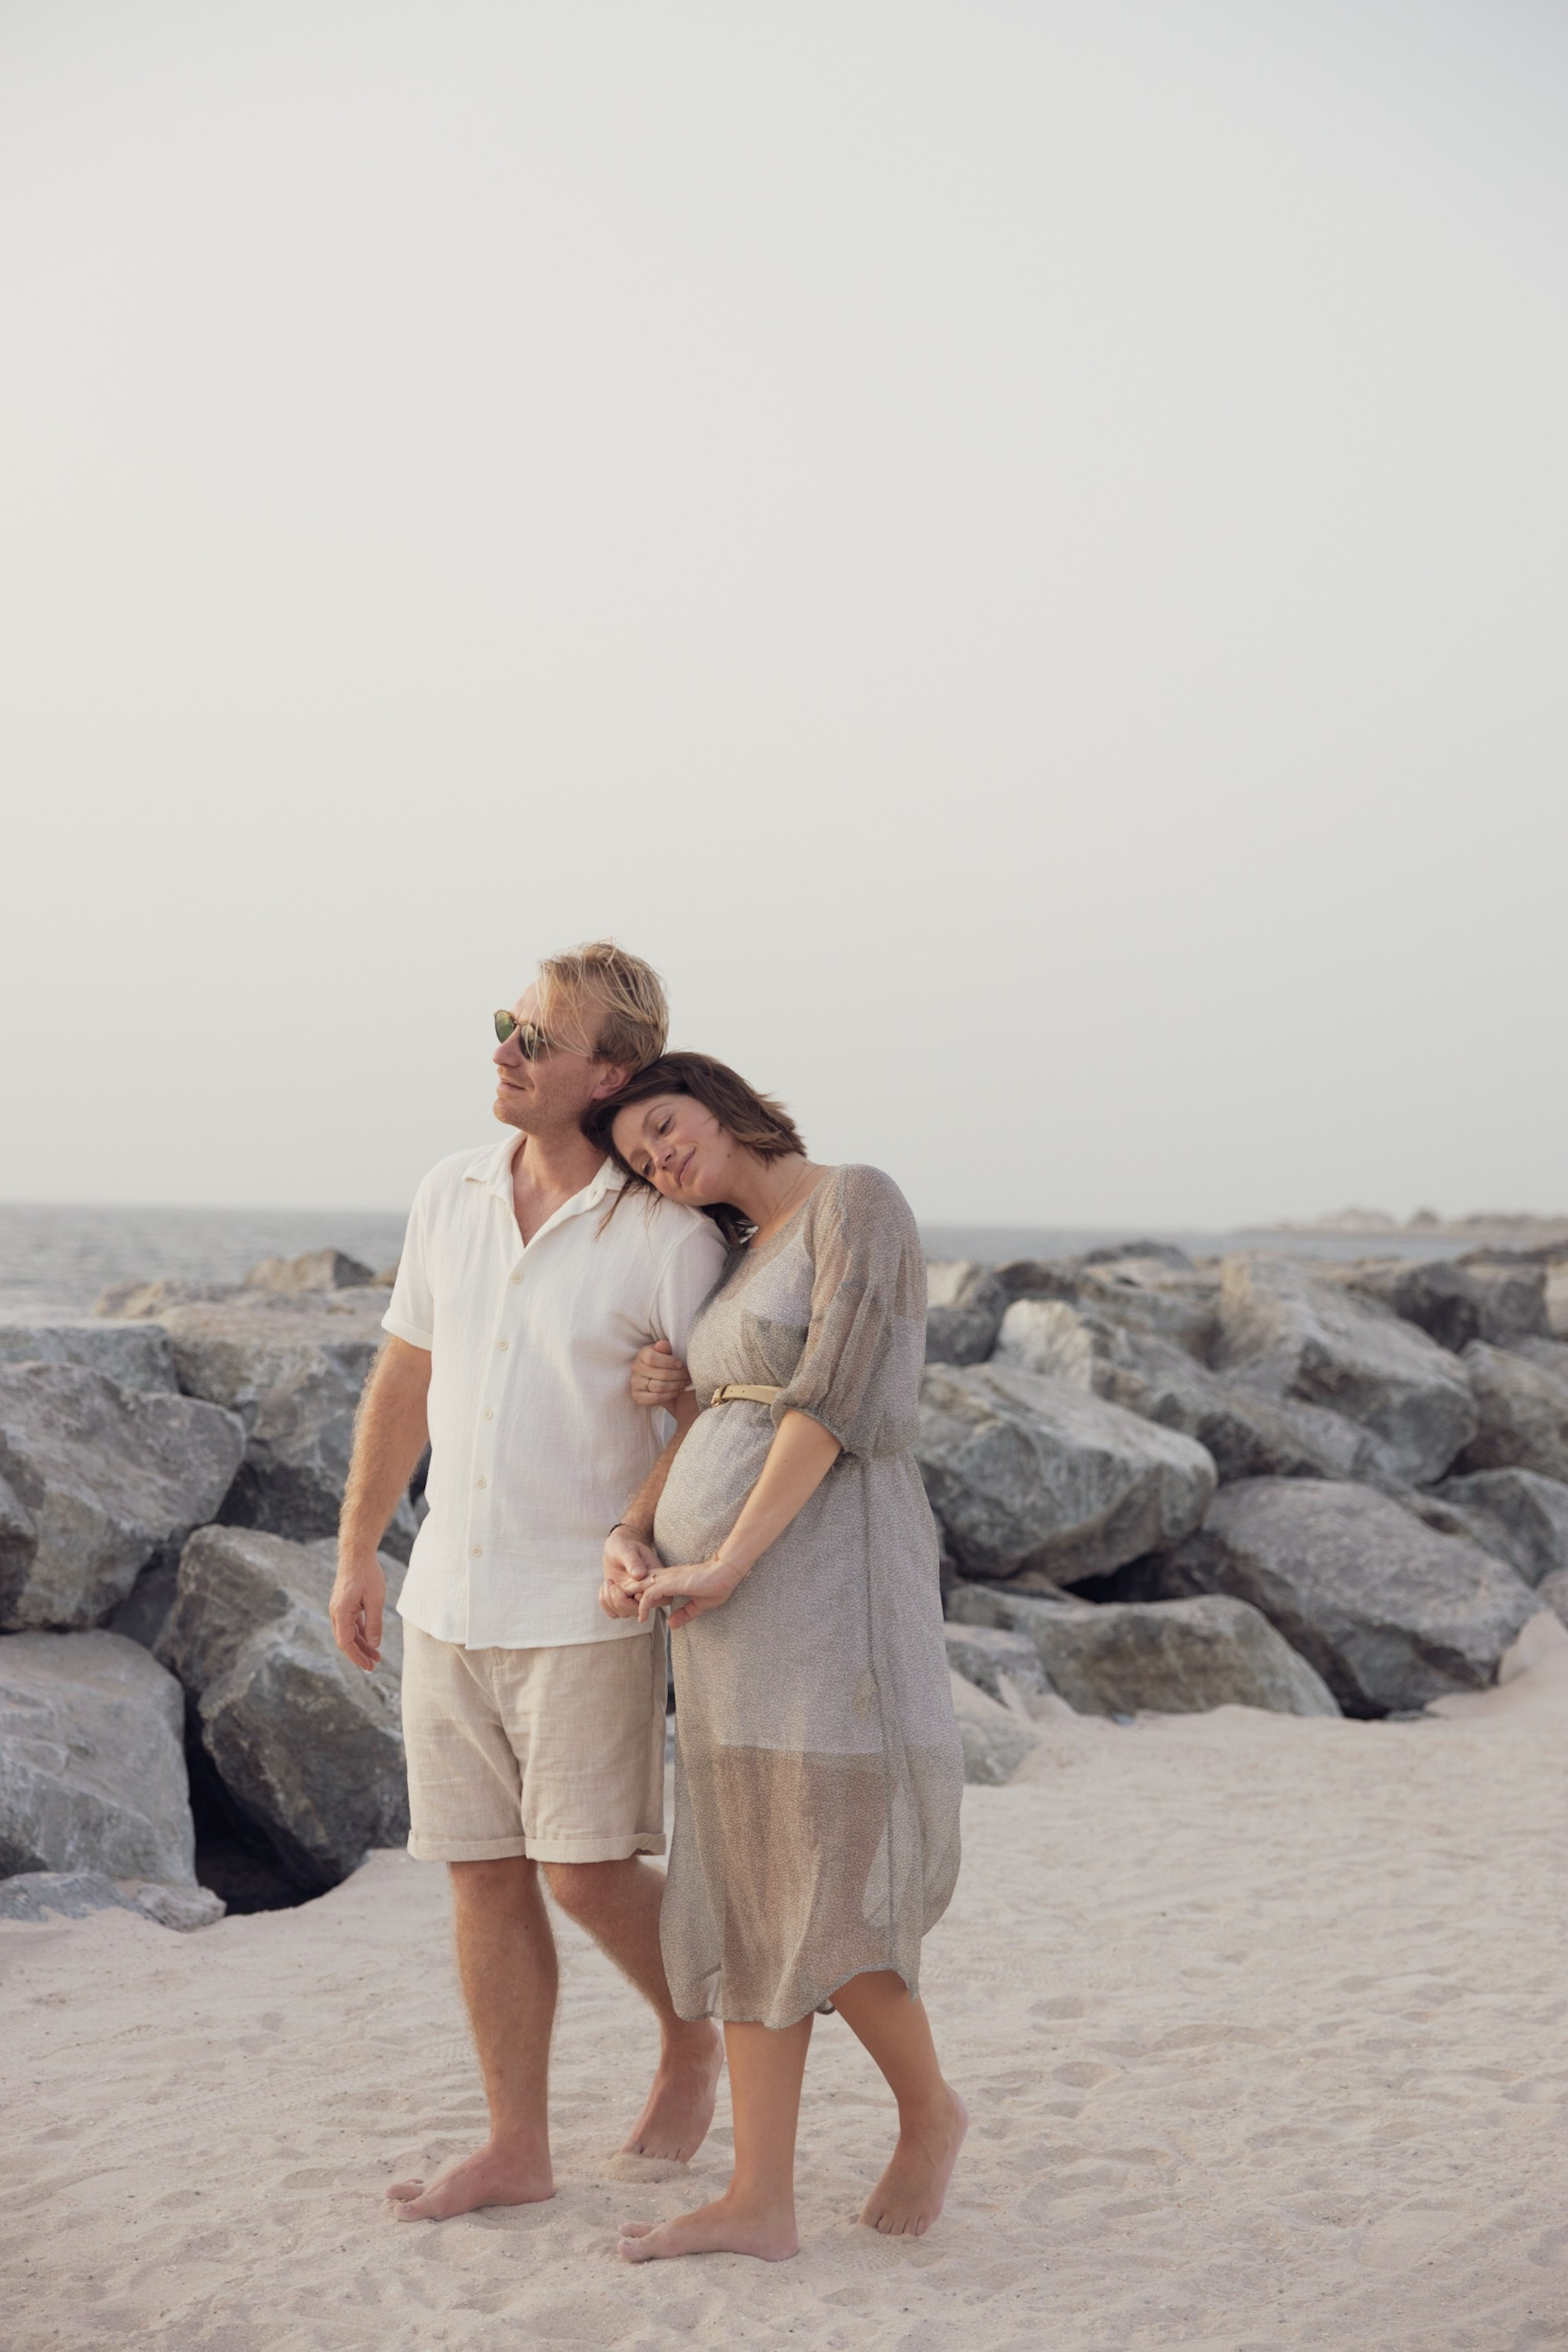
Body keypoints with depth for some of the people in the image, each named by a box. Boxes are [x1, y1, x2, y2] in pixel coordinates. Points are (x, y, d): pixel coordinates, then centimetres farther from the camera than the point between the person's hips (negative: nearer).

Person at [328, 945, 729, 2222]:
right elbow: (405, 1380, 13)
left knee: (587, 1871, -5)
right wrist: (356, 1554, 15)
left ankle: (693, 2034, 25)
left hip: (585, 1612, -5)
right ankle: (516, 2149, 18)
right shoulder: (450, 1195, 4)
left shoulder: (670, 1233, -13)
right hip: (449, 1602, 6)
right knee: (486, 1874, 8)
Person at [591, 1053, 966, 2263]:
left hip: (819, 1579, -9)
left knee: (823, 1910, -4)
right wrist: (633, 1538, -1)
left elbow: (834, 1400, -16)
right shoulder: (747, 1256, 19)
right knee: (747, 1897, 6)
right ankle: (761, 2199, 10)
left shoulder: (858, 1200, -7)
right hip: (728, 1605, 9)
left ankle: (929, 2107, 21)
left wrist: (724, 1565, -16)